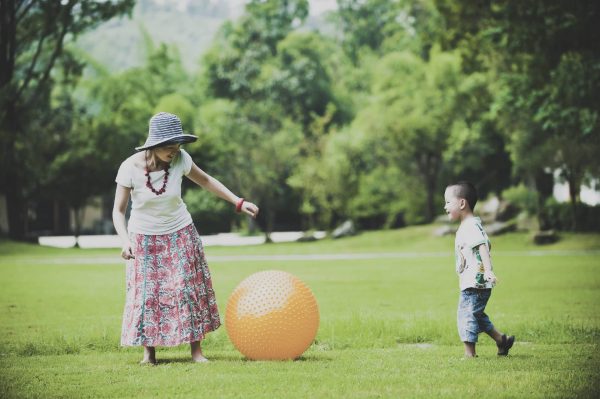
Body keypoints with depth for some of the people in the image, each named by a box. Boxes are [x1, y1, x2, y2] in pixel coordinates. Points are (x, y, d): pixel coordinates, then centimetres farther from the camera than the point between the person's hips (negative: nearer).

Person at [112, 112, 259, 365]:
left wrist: (238, 202, -3)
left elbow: (205, 181, 1)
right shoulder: (130, 168, -24)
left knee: (188, 289, -1)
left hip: (180, 234, 2)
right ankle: (148, 351, 11)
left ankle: (196, 349, 6)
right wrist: (125, 240, -34)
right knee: (146, 293, -2)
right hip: (144, 239, -2)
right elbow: (118, 210, -17)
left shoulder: (180, 160, -18)